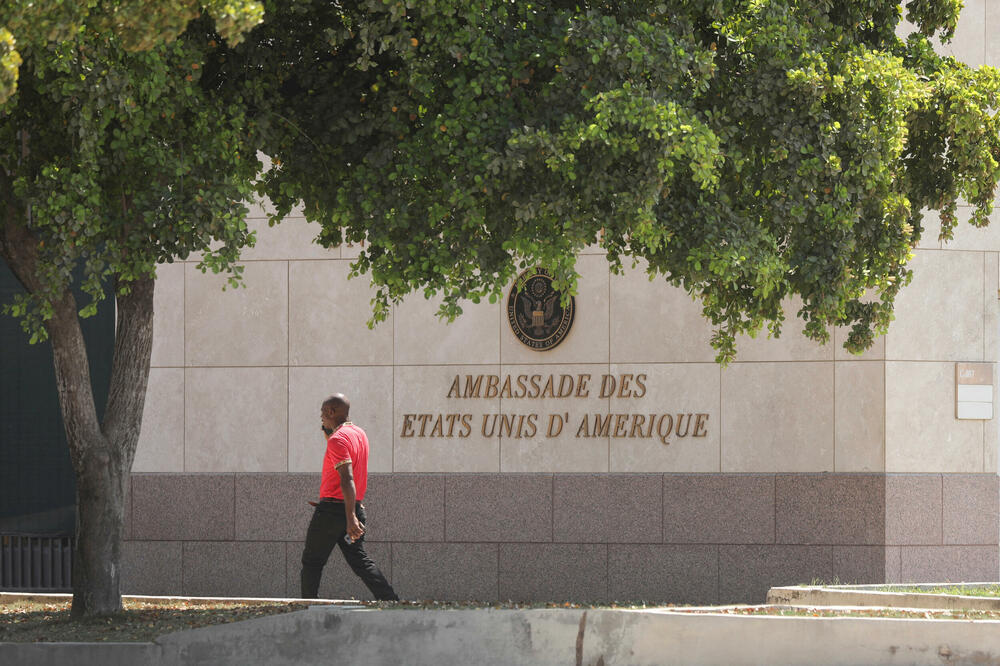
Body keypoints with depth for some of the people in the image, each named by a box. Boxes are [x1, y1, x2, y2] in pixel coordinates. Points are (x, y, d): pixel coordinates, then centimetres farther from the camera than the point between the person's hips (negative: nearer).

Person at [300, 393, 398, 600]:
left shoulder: (338, 440, -15)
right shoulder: (359, 433, 12)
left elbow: (347, 479, -25)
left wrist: (351, 518, -31)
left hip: (332, 510, -8)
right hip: (355, 507, 8)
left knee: (312, 561, 4)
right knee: (359, 560, 7)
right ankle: (391, 601, -4)